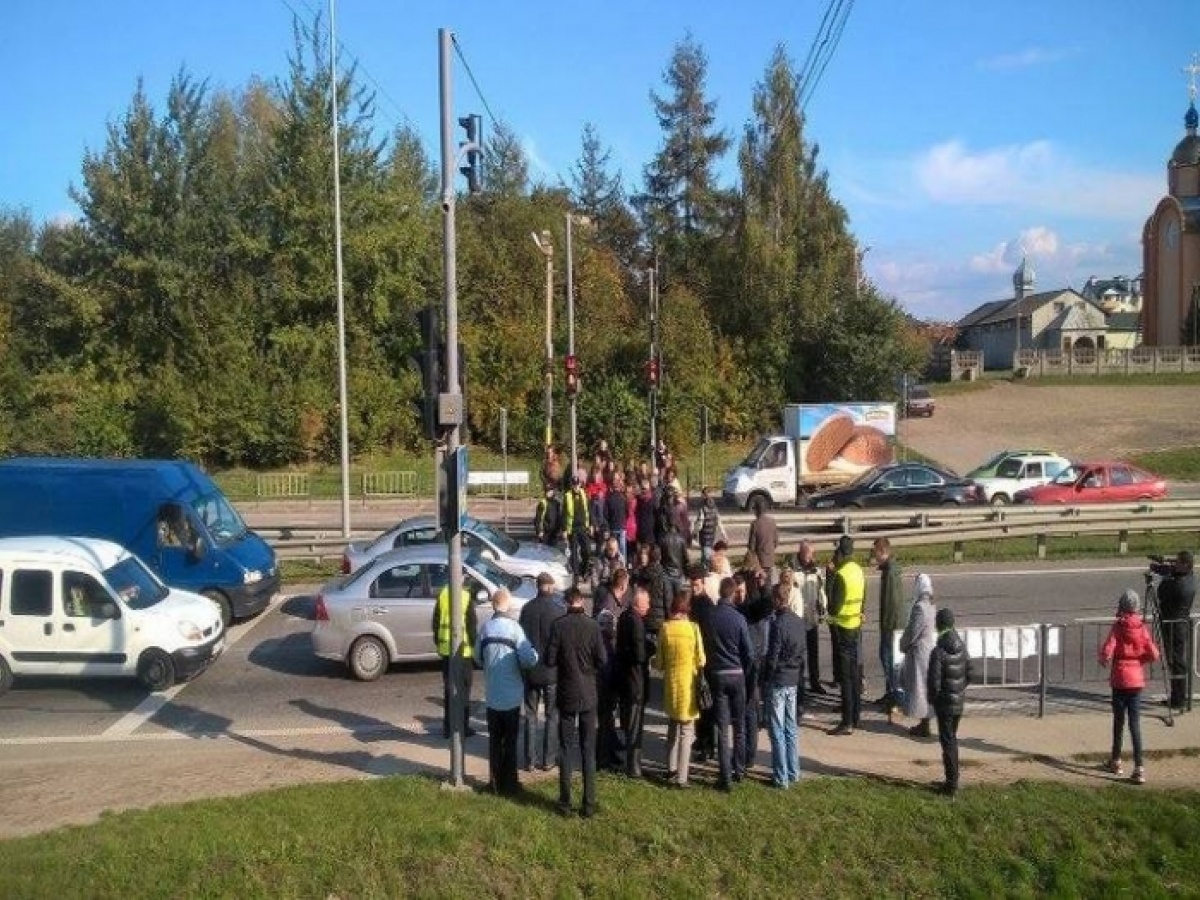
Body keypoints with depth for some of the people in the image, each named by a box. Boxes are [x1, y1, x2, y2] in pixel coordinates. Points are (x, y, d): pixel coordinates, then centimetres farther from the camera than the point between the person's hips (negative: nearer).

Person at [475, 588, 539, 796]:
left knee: (494, 739, 14)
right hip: (511, 695, -3)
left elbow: (478, 657, 6)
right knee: (510, 740, 10)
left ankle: (495, 781, 21)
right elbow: (529, 659, -21)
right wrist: (534, 654, 1)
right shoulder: (514, 627, -16)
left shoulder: (485, 627, -5)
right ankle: (509, 783, 16)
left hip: (492, 695, 3)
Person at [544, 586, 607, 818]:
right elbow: (601, 660, -6)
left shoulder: (558, 625, -11)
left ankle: (565, 803, 12)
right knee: (589, 750, 8)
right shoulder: (592, 625, -9)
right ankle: (589, 804, 10)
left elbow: (550, 660, -10)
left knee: (566, 749, 9)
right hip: (589, 694, 1)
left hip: (567, 694, -1)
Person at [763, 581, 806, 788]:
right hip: (793, 681, 7)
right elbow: (802, 654, 10)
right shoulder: (799, 622, 2)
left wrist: (765, 677, -4)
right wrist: (799, 677, 17)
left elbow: (772, 656, -17)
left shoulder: (778, 623, -20)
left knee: (777, 730, 1)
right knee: (791, 728, 16)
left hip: (778, 681, -7)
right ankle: (793, 772, 23)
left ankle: (781, 777, 5)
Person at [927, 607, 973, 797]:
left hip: (945, 703, -7)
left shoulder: (938, 652, -21)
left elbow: (934, 681, -20)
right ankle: (953, 780, 28)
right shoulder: (962, 647, 0)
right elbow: (969, 673, 7)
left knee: (948, 742, 1)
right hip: (959, 702, 7)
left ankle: (952, 784, 4)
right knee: (952, 739, 19)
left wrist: (932, 698, -2)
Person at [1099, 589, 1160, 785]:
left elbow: (1107, 651, -19)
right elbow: (1154, 655, -4)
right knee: (1135, 723, 3)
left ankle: (1116, 761, 25)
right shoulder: (1142, 627, -1)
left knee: (1119, 721, 12)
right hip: (1137, 680, 2)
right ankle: (1139, 768, -5)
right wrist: (1140, 657, 15)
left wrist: (1104, 660, 2)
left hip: (1119, 679, -2)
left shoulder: (1118, 626, -10)